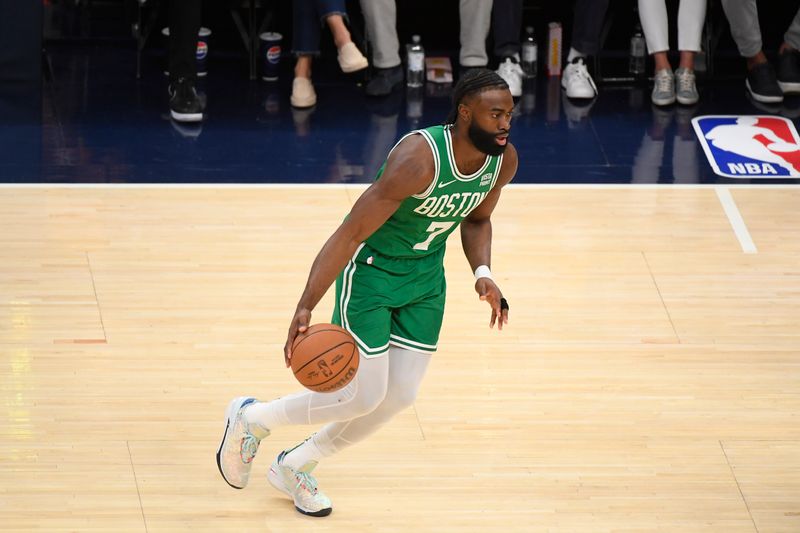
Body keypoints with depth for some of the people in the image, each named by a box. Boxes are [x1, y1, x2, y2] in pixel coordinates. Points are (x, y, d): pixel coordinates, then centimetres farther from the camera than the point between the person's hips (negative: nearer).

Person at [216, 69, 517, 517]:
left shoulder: (503, 160, -11)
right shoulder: (418, 160, -34)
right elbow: (350, 234, -32)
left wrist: (483, 272, -8)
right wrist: (306, 307, -39)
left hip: (425, 276, 7)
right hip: (371, 267, -7)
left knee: (400, 396, 6)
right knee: (364, 396, -7)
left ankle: (296, 467, 27)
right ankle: (252, 419, 19)